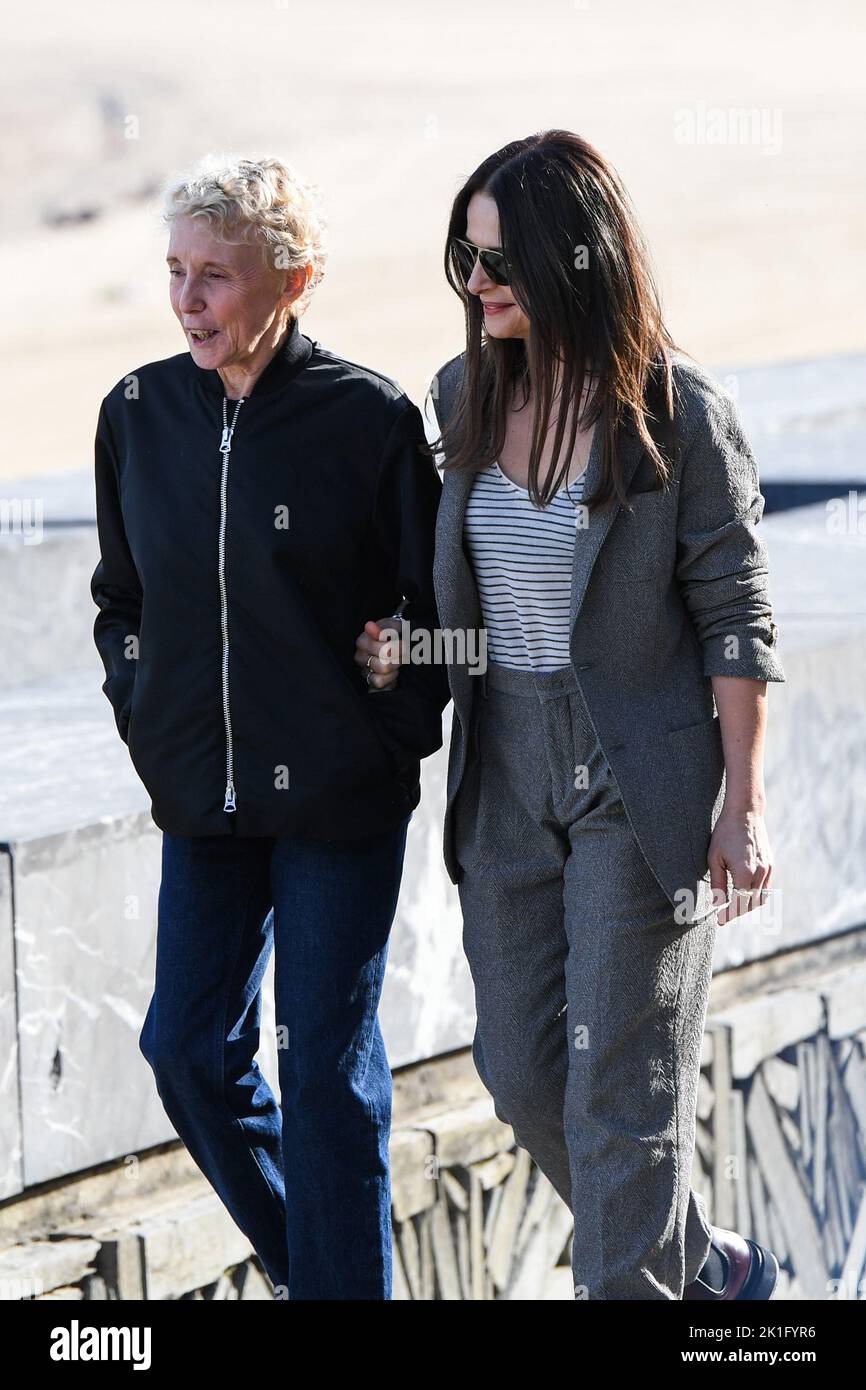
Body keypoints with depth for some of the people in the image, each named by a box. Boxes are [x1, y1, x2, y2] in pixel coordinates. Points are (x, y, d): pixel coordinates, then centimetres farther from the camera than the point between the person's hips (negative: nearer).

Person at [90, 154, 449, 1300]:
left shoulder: (370, 419, -11)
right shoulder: (139, 415, 2)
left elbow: (443, 603, -1)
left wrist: (393, 732, -6)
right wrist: (146, 726, 7)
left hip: (339, 802, -5)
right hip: (203, 796, 5)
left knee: (328, 1063, 0)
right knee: (188, 1049, 6)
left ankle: (344, 1281, 14)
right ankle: (304, 1259, 28)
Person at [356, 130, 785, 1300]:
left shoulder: (677, 412, -14)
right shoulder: (467, 397, 3)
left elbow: (737, 613, -10)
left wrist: (745, 802, -12)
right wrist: (403, 641, 2)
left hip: (643, 779, -6)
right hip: (508, 770, 6)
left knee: (622, 1086, -4)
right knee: (523, 1072, 10)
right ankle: (708, 1269, 30)